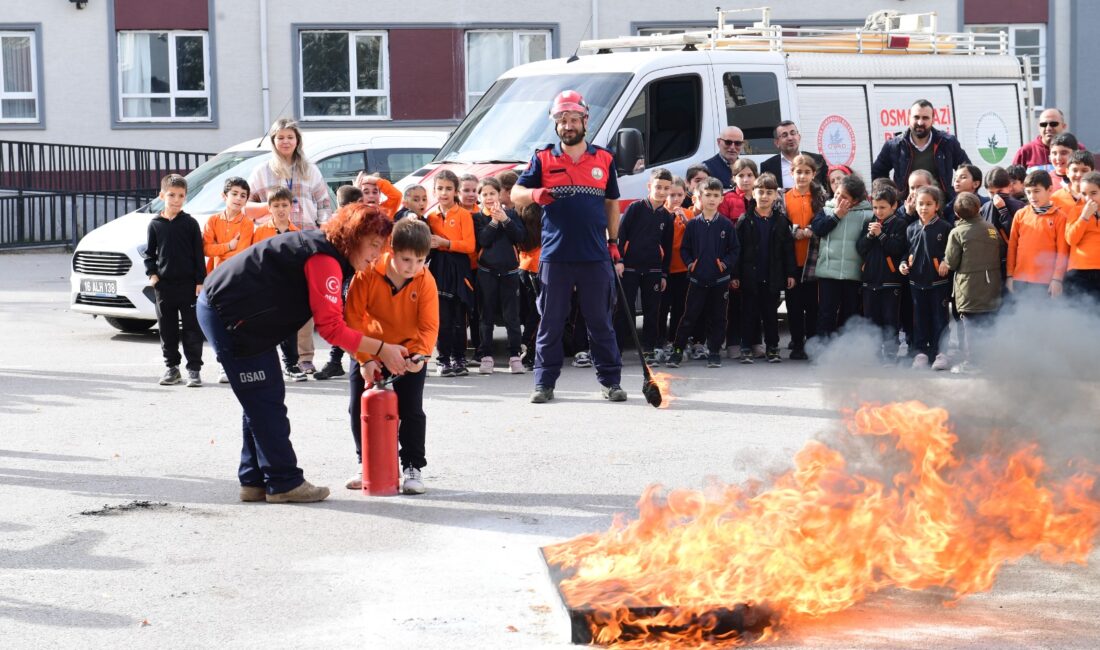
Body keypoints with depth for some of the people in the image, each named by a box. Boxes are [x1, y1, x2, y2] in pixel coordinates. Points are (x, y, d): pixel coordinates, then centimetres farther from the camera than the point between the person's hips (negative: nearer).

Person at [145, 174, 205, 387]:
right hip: (164, 284, 2)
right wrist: (152, 273, -3)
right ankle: (172, 367, 18)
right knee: (167, 328, 8)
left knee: (191, 328, -1)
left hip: (188, 284, -2)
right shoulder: (155, 224, 5)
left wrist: (200, 281, -5)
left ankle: (194, 368, 3)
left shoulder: (190, 223, 0)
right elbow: (149, 253, 12)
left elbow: (199, 254, 0)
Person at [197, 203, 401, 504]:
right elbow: (331, 328, -24)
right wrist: (381, 348, -19)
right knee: (266, 400, -6)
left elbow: (333, 321, 10)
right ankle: (284, 482, 0)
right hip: (228, 317, -11)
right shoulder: (324, 259, -20)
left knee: (262, 400, 13)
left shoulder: (322, 248, 12)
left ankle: (255, 481, 18)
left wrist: (367, 356, 2)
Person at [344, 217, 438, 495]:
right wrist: (364, 358, -22)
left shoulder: (425, 281, -21)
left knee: (411, 411, -3)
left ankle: (413, 467, 8)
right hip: (370, 352, 1)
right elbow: (354, 318, -19)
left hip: (409, 353, -1)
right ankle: (366, 464, 21)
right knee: (359, 408, 5)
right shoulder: (367, 274, -23)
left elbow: (429, 326, -18)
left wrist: (420, 354, -36)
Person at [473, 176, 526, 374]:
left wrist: (505, 220, -14)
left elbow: (520, 237, -5)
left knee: (511, 315, -1)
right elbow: (482, 240, -10)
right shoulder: (477, 218, 4)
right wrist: (494, 221, -16)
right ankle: (486, 356, 7)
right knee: (487, 316, 3)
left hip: (509, 271, 0)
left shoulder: (511, 214, 6)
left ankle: (514, 356, 2)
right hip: (486, 272, 0)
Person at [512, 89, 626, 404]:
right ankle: (544, 383, 11)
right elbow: (516, 194, 3)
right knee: (550, 323, 4)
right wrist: (534, 194, -20)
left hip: (596, 256, 1)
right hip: (555, 256, -1)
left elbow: (612, 202, 18)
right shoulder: (543, 159, 6)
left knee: (601, 322, 5)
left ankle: (610, 381, 12)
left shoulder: (604, 160, 10)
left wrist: (613, 241, 12)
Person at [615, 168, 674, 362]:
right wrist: (619, 260, -11)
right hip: (630, 268, -4)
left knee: (652, 311, 4)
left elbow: (667, 247, 12)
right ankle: (616, 348, 3)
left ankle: (648, 349, 11)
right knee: (625, 311, -2)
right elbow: (620, 234, -5)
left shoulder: (666, 216, 8)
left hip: (653, 271, 4)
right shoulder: (635, 208, -4)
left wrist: (664, 274, 9)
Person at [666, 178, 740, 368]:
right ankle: (677, 351, 3)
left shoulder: (726, 225, 0)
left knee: (717, 318, 5)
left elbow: (735, 249, 3)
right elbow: (684, 249, 7)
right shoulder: (692, 225, 2)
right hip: (697, 279, 0)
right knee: (689, 316, -1)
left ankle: (714, 352, 14)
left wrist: (726, 263, -11)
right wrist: (689, 263, -8)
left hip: (720, 280, 0)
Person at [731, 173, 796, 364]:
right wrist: (734, 274, -7)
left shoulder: (781, 220, 3)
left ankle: (772, 348, 17)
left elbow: (788, 248, 6)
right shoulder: (745, 220, -2)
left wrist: (790, 273, 2)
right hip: (750, 275, -1)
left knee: (771, 313, 8)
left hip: (773, 277, 1)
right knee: (749, 313, 4)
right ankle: (746, 348, 10)